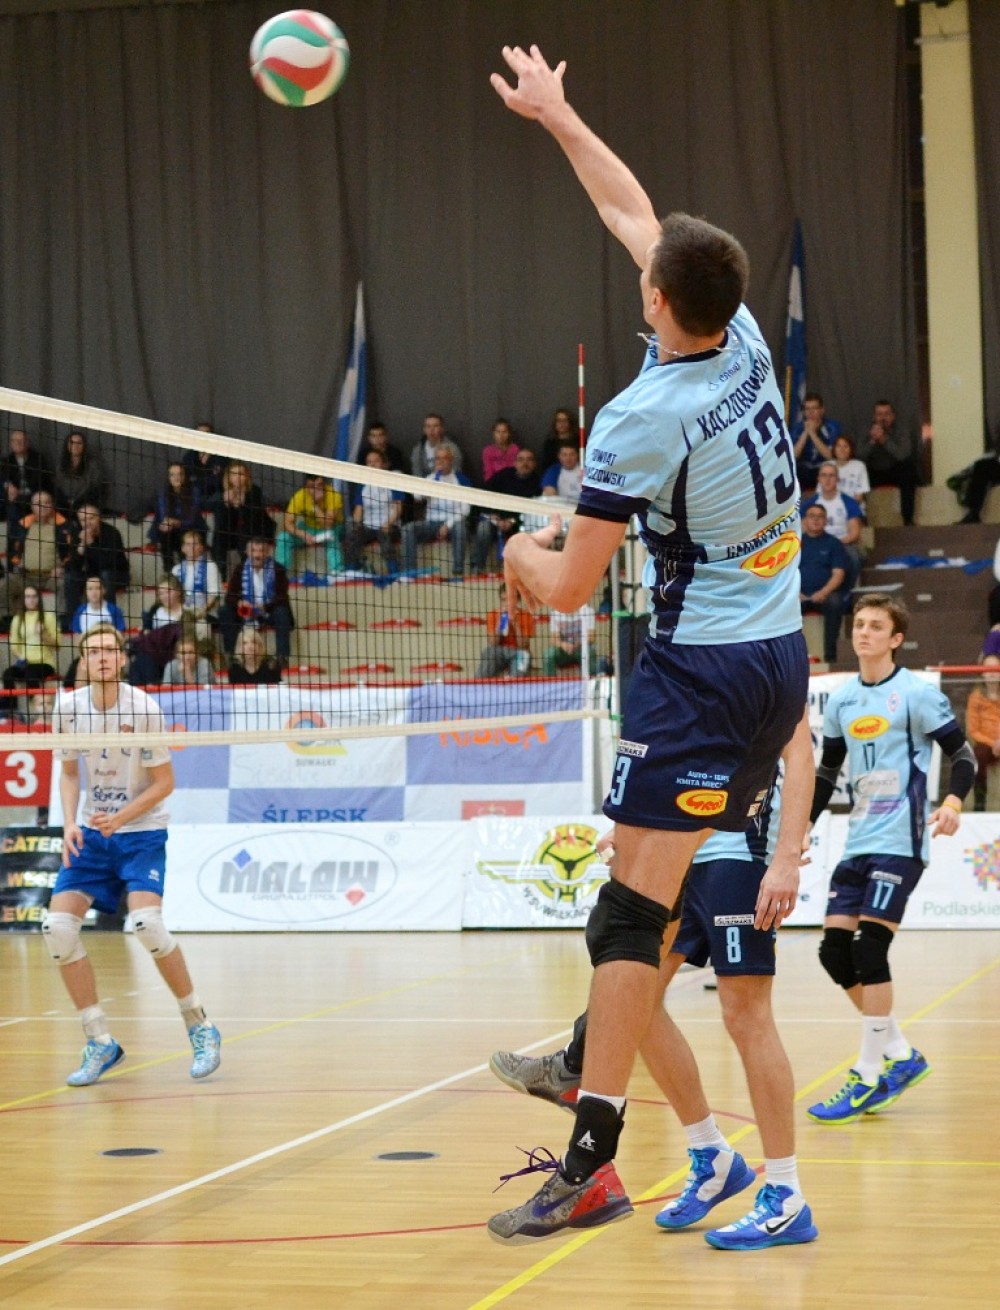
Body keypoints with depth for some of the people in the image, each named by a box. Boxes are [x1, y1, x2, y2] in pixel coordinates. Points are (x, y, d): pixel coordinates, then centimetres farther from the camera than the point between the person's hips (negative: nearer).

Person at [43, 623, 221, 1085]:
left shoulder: (143, 709, -15)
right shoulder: (68, 707, -4)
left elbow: (164, 782, -9)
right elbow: (69, 773, 8)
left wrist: (120, 817, -22)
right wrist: (70, 823, -8)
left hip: (141, 831, -5)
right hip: (91, 834, 5)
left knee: (145, 923, -25)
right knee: (58, 927, -10)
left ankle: (200, 1027, -6)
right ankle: (101, 1043, 2)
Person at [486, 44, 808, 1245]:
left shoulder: (640, 421, -17)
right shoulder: (743, 342, 3)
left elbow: (569, 589, -10)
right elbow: (633, 213, 19)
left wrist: (525, 555, 13)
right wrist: (554, 114, 28)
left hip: (699, 673, -8)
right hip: (780, 660, 8)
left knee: (632, 911, -10)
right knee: (664, 876, 18)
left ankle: (591, 1164, -14)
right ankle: (595, 1060, 26)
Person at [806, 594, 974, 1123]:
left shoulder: (916, 693, -6)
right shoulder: (841, 699, 10)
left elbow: (962, 755, -5)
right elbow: (828, 770, 20)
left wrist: (953, 801, -23)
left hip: (900, 843, -7)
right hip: (858, 842, 7)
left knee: (869, 949, -13)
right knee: (834, 950, 1)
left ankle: (870, 1078, -6)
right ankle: (901, 1055, 16)